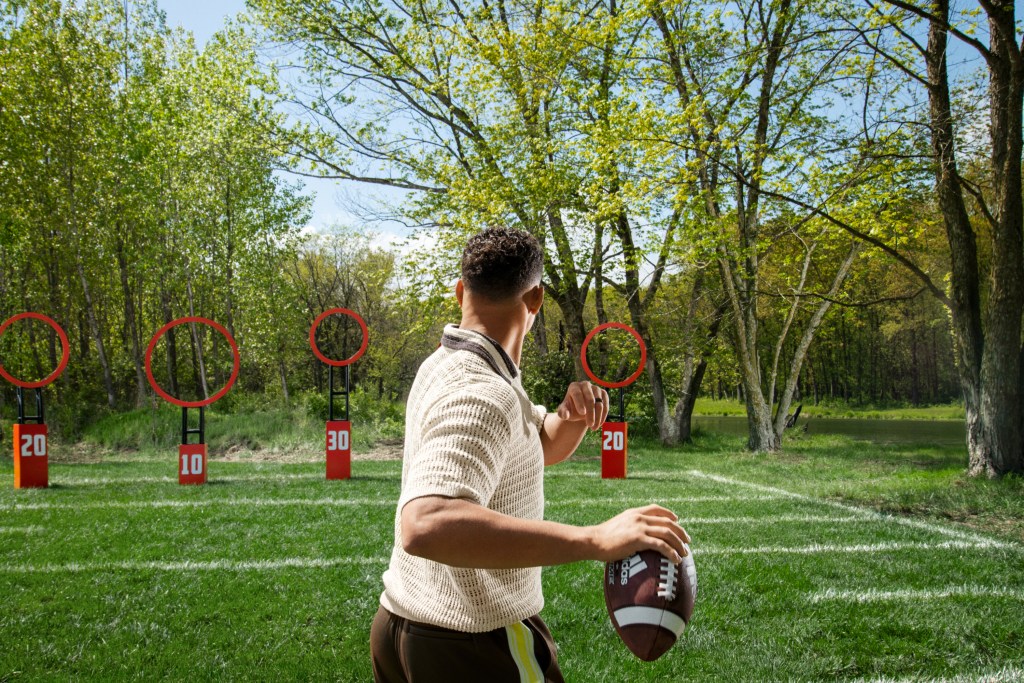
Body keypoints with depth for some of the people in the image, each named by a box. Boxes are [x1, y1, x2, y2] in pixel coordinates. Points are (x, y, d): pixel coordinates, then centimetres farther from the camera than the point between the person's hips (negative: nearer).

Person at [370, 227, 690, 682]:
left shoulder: (445, 366, 3)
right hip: (474, 646, -8)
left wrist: (575, 413, -10)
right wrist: (595, 540, -47)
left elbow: (545, 446, 13)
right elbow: (427, 526, -44)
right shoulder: (482, 395, -26)